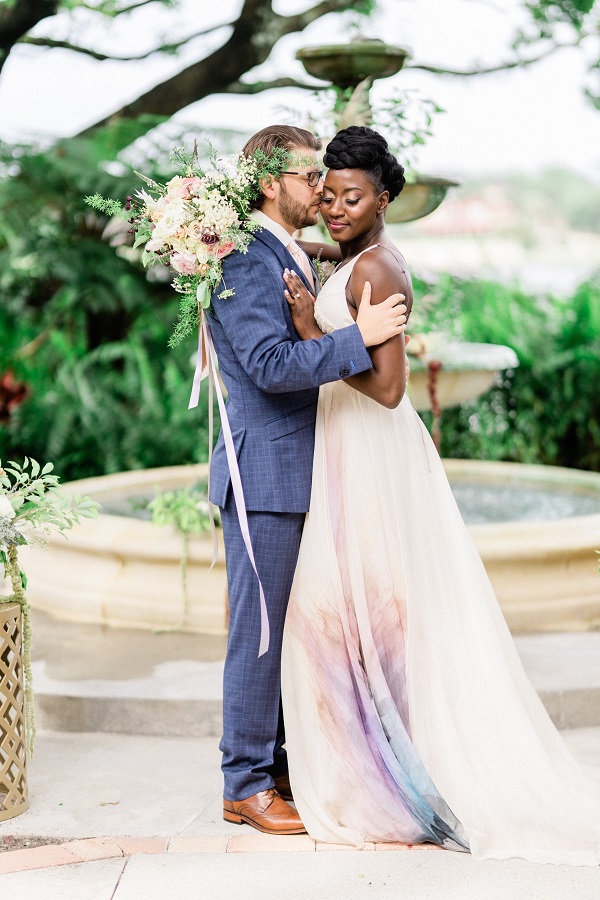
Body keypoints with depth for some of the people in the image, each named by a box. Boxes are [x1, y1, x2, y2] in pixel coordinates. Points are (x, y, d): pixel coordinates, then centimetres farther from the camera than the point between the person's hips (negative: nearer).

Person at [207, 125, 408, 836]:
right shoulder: (243, 260, -14)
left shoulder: (293, 256, 17)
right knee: (259, 630, -2)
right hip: (264, 475, -10)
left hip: (298, 477, 10)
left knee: (284, 627, 15)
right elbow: (271, 365, -24)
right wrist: (360, 335, -24)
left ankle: (276, 762, 26)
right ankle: (245, 785, 9)